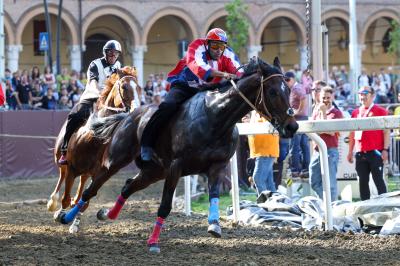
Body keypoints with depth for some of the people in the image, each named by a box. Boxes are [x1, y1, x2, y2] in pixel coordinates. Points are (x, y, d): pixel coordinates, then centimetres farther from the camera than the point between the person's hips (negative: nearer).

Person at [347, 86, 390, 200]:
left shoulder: (380, 111, 0)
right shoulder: (355, 112, 14)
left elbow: (386, 132, -4)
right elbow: (352, 134, 19)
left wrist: (385, 149, -12)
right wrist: (350, 152, 15)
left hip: (375, 152, -5)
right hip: (360, 153, 5)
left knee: (378, 180, -5)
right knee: (363, 181, 6)